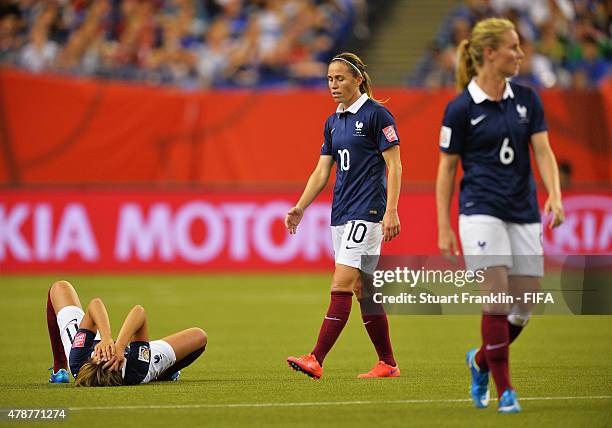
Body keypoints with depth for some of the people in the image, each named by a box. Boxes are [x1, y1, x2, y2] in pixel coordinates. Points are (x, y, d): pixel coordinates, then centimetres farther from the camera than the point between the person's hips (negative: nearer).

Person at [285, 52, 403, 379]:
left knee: (341, 286, -14)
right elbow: (322, 171, 16)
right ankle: (387, 364, 15)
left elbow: (394, 165, -10)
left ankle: (316, 360, -20)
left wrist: (391, 211, -18)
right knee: (362, 291, 9)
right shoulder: (333, 123, 15)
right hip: (341, 214, 8)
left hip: (367, 213, -8)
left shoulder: (376, 115, -8)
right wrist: (300, 208, 4)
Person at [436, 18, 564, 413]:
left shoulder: (527, 99, 7)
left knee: (525, 305, 4)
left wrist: (555, 195, -16)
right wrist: (444, 228, -2)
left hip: (524, 213, 5)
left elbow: (543, 150, 2)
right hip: (481, 212, -5)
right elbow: (447, 168, 0)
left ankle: (481, 361, 30)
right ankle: (504, 390, -4)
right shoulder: (461, 108, -5)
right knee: (497, 296, -14)